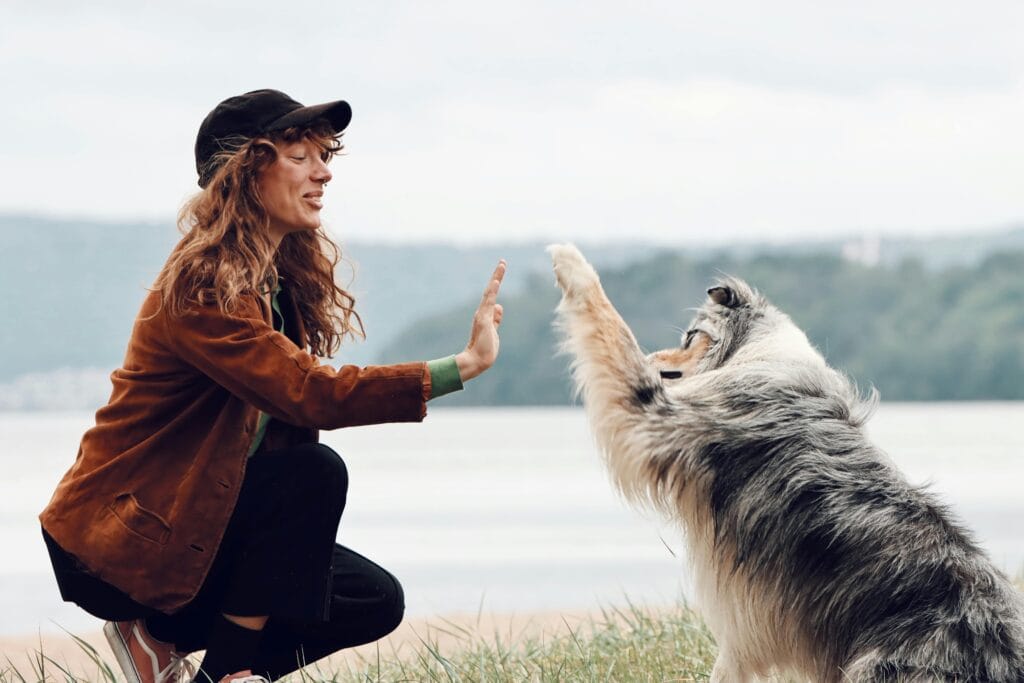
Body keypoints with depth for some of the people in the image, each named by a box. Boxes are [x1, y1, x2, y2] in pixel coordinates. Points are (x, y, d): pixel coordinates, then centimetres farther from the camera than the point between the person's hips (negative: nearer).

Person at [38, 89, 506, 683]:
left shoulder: (287, 278, 7)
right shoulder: (202, 289, -23)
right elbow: (310, 395, -34)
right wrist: (464, 366, -36)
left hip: (197, 523, 9)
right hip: (114, 539, -9)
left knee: (376, 602, -2)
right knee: (315, 472, -26)